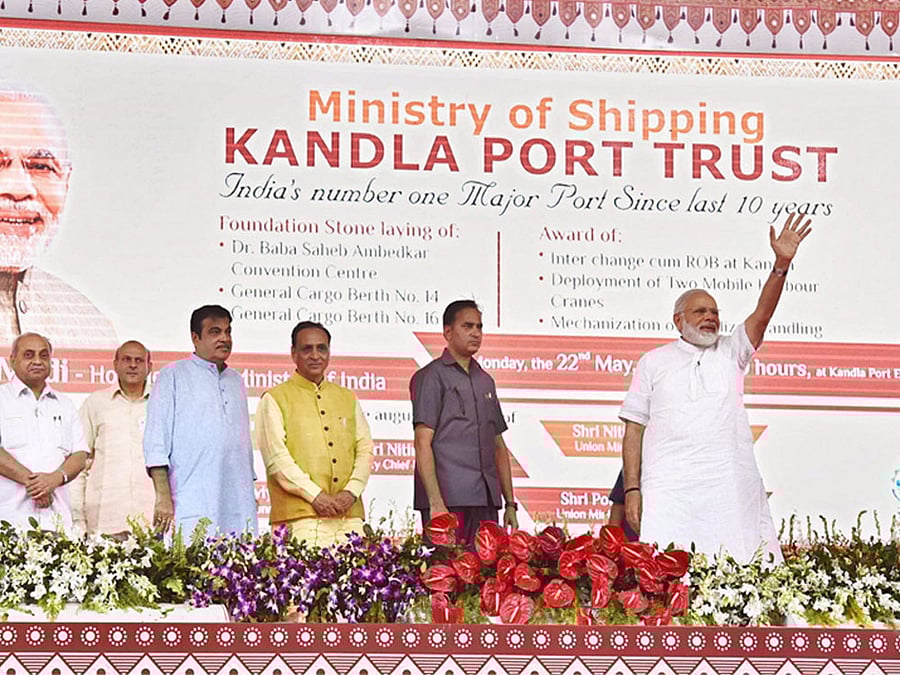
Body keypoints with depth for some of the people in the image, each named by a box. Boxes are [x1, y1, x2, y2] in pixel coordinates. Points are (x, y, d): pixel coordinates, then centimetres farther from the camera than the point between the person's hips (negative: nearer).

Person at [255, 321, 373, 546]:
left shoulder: (348, 399, 21)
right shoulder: (274, 399, 6)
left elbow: (365, 449, 15)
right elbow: (277, 458, -4)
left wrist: (351, 491, -3)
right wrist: (315, 496, -12)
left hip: (349, 514, 4)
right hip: (300, 517, -4)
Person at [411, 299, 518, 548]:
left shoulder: (485, 381, 22)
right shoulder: (431, 377, 1)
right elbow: (423, 443, -8)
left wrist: (510, 503, 17)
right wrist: (435, 502, -17)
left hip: (486, 500, 6)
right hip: (449, 500, -6)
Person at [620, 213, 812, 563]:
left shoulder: (731, 352, 19)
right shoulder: (653, 362, 14)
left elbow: (762, 314, 3)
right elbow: (634, 429, 10)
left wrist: (781, 264, -11)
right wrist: (632, 489, 0)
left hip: (731, 491, 2)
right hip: (669, 491, -2)